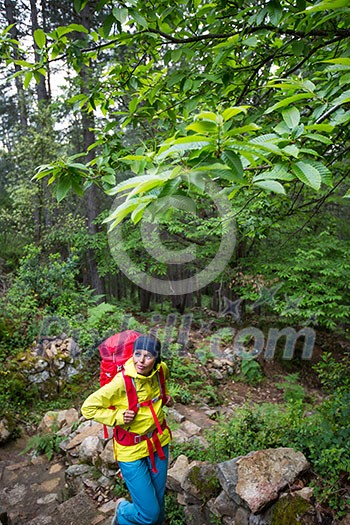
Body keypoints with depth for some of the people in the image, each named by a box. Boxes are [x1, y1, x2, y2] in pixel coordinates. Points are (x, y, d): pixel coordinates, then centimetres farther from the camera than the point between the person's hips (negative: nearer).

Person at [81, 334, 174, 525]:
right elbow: (88, 408, -17)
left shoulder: (162, 370, -13)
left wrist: (165, 396, 0)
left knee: (158, 500, 21)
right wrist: (118, 417, -25)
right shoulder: (120, 383, -29)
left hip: (159, 441, 5)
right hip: (132, 450, -5)